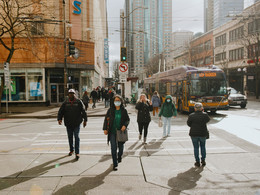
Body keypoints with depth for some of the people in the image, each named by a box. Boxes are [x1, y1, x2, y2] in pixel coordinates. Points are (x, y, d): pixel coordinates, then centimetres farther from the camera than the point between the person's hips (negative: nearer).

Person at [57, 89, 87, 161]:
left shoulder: (79, 102, -1)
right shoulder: (65, 102, 4)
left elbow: (83, 111, 1)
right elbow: (60, 111, 2)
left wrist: (85, 120, -1)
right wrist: (59, 119, -14)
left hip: (77, 123, -3)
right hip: (68, 123, 3)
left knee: (76, 137, -7)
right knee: (70, 137, 15)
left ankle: (77, 153, -3)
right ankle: (71, 150, 33)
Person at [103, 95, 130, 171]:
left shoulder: (124, 110, 1)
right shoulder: (110, 110, 0)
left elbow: (127, 119, 6)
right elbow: (106, 119, 3)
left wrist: (125, 125, -13)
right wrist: (105, 129, -4)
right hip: (112, 132, -1)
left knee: (121, 146, 13)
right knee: (113, 148, -5)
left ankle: (119, 157, 46)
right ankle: (115, 164, 5)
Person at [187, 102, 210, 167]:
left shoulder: (191, 115, -10)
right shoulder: (204, 115, -8)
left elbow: (188, 123, -1)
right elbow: (208, 120, 12)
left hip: (194, 134, -1)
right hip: (203, 133, 1)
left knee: (196, 147, 10)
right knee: (203, 146, 21)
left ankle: (197, 162, 14)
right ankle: (203, 160, 20)